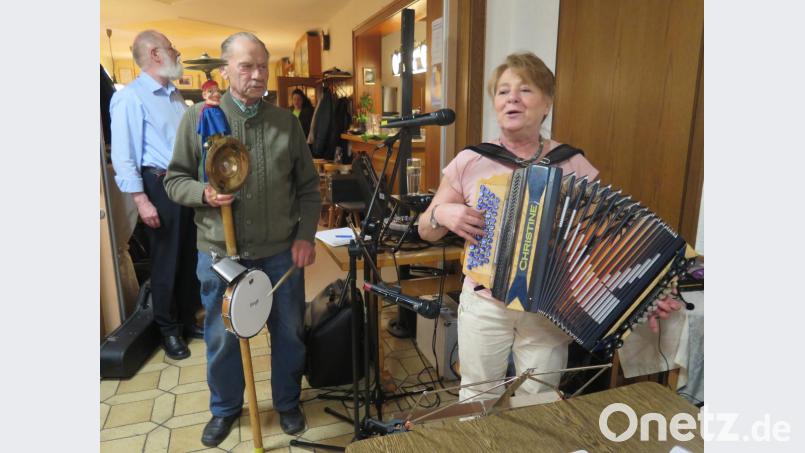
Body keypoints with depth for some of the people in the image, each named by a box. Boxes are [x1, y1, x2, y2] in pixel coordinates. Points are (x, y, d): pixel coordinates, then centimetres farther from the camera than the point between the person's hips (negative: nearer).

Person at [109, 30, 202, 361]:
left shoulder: (175, 95, 16)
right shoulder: (130, 97, -9)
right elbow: (123, 155, -14)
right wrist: (141, 200, -18)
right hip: (162, 185, -7)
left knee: (189, 258, 13)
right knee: (166, 262, 4)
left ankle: (188, 320, 28)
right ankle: (169, 331, 19)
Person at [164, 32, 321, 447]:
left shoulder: (287, 122, 3)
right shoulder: (198, 118, -2)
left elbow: (309, 187, 6)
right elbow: (175, 179, 3)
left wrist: (305, 235, -2)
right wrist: (203, 193, -18)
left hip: (281, 253, 1)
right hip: (219, 254, -1)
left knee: (288, 334, 14)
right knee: (222, 339, 15)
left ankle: (288, 402, 38)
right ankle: (225, 407, 40)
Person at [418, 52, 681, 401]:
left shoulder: (573, 165, -4)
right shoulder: (470, 162, -6)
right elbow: (426, 231, 2)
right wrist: (443, 213, -18)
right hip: (484, 306, 0)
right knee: (478, 401, 15)